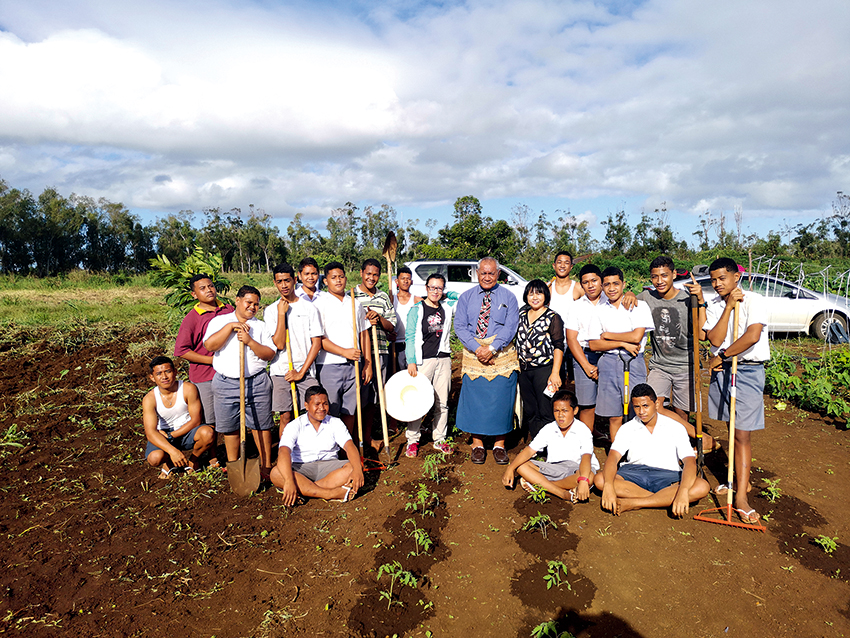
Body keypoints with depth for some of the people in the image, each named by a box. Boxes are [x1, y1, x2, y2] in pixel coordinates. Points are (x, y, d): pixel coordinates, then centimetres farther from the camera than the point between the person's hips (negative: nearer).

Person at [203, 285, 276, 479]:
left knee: (261, 425, 3)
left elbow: (269, 354, 0)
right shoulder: (220, 321, 6)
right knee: (230, 427, 9)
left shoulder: (260, 326, 9)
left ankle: (266, 466, 15)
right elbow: (209, 345, -11)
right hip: (226, 384, 0)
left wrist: (250, 341, -13)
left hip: (257, 382, 0)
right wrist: (231, 326, -14)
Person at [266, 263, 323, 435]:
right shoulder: (271, 310, 4)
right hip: (280, 371, 0)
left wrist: (301, 372, -7)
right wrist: (281, 313, -10)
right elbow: (279, 344, -8)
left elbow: (317, 343, 0)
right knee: (285, 416, 4)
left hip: (306, 371, 0)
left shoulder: (309, 308, 3)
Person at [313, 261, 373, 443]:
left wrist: (368, 364, 9)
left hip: (353, 365, 4)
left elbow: (364, 334, 15)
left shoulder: (355, 303, 13)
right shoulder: (320, 304, -3)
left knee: (349, 410, 11)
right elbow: (318, 338, -10)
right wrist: (344, 352, -17)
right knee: (330, 413, 0)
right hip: (329, 366, -4)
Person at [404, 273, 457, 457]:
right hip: (423, 360, -4)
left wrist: (444, 295, 12)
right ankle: (412, 440, 9)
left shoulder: (447, 307, 9)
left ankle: (439, 439, 20)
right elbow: (410, 337, -2)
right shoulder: (417, 309, 0)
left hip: (444, 359, 4)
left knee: (442, 402, 8)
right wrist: (411, 361, -9)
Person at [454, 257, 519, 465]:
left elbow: (510, 327, -4)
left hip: (501, 355, -1)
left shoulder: (508, 297, 5)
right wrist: (477, 348, -12)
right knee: (474, 399, 2)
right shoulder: (466, 297, 9)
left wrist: (492, 349, -15)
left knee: (501, 400, 0)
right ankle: (477, 444, 16)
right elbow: (459, 326, 2)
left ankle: (499, 444, 14)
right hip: (473, 354, 1)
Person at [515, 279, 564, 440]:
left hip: (545, 369, -6)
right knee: (530, 411, 12)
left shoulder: (553, 318, -5)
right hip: (524, 370, 6)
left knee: (546, 413, -3)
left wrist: (555, 373, -15)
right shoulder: (522, 314, 11)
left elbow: (558, 347, -8)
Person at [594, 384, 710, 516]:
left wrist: (683, 491, -32)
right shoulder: (628, 428, 4)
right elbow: (613, 457, -11)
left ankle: (632, 503, -32)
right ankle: (666, 499, -24)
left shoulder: (675, 428, 1)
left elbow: (690, 462, -12)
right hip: (634, 474, 1)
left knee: (702, 487, -30)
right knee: (600, 479, -27)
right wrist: (608, 486, -31)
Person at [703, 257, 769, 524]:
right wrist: (729, 306, -11)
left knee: (742, 434, -5)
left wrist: (721, 355, -11)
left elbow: (753, 336, -22)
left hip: (748, 372, -5)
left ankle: (741, 496, -1)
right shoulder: (714, 306, 7)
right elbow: (715, 339, -7)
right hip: (721, 371, 5)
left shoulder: (753, 301, -8)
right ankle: (740, 480, 29)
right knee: (732, 429, 13)